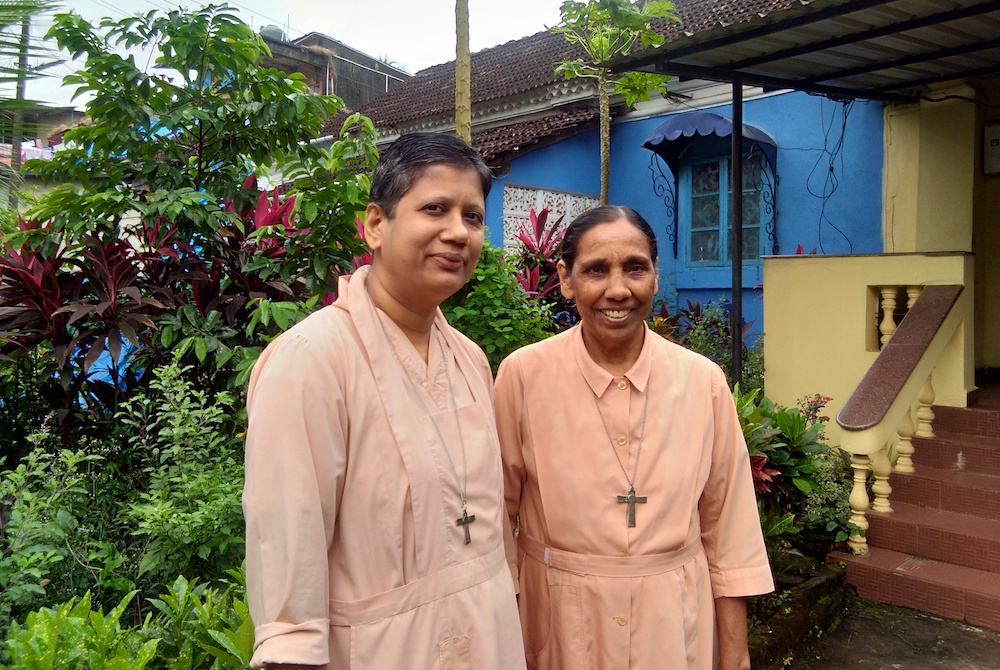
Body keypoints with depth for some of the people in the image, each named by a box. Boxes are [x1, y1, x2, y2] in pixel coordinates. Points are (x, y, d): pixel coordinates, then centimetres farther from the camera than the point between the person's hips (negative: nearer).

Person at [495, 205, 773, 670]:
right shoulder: (523, 375, -14)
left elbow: (727, 528, -1)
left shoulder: (703, 381, -8)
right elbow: (497, 515, -5)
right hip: (560, 619, -1)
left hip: (675, 619, 2)